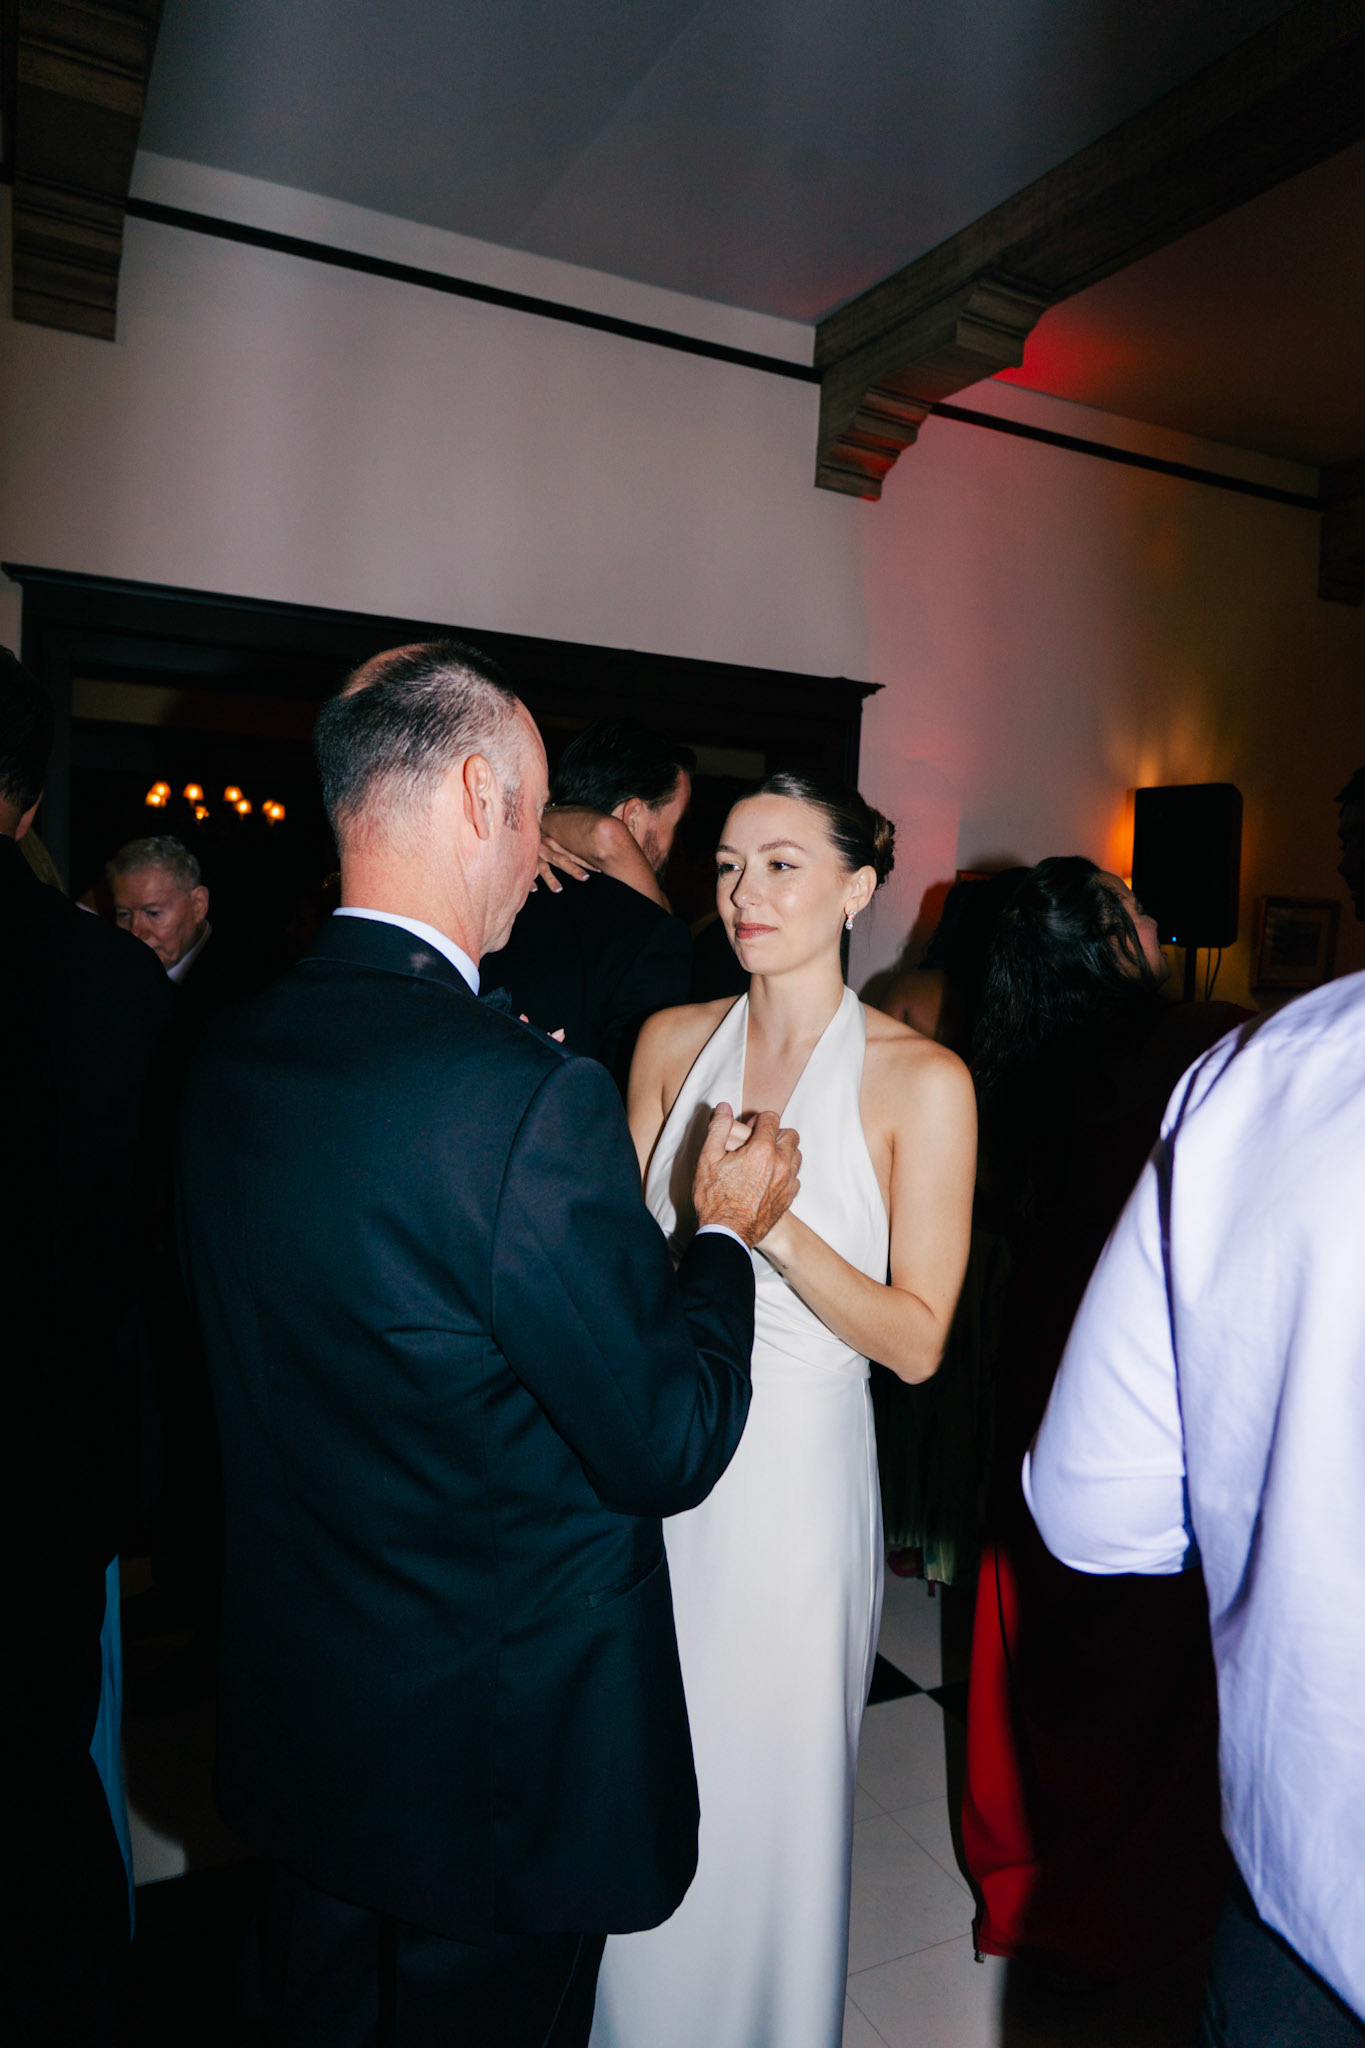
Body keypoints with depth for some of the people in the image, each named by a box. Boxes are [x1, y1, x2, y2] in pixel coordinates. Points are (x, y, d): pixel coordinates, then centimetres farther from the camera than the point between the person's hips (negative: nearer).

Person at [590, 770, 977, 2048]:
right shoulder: (672, 1042, 1)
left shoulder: (920, 1080, -11)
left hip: (792, 1476, -3)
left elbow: (917, 1340, -11)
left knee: (767, 1793, 15)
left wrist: (777, 1228, -24)